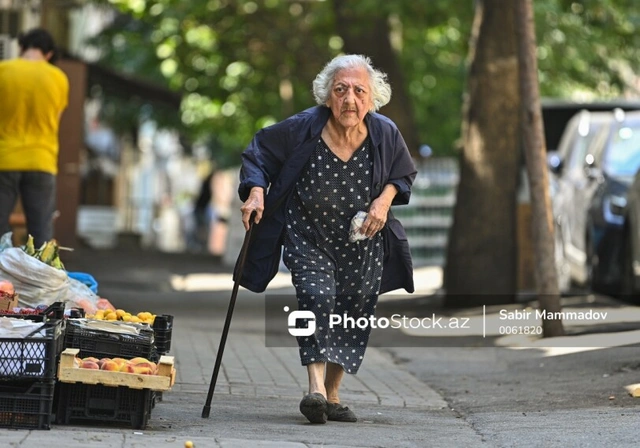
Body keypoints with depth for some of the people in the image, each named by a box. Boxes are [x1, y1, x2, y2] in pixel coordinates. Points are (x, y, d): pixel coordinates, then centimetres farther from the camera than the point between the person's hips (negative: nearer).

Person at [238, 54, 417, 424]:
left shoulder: (386, 134, -12)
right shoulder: (301, 129, -19)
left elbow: (404, 175, 8)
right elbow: (258, 153, -3)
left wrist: (385, 200, -11)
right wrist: (256, 191, -19)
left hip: (362, 241, 3)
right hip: (308, 237, -3)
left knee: (354, 311, 4)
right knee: (317, 297, -22)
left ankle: (333, 395, 18)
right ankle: (316, 389, -30)